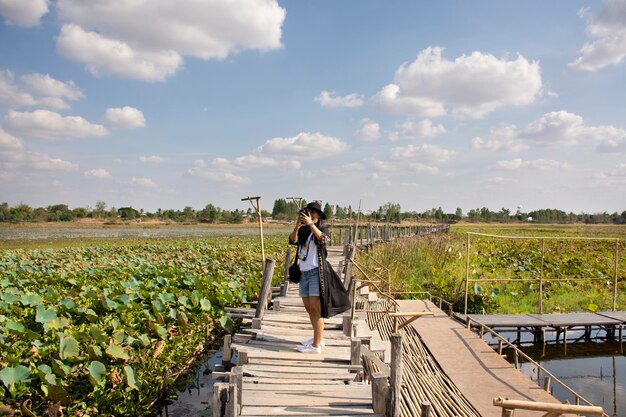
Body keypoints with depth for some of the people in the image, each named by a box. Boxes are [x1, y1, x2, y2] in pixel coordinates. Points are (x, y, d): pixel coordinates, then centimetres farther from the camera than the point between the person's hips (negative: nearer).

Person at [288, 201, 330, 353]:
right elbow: (292, 240, -5)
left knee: (316, 309, -7)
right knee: (308, 308, 13)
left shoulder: (322, 229, -1)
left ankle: (316, 345, -5)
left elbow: (323, 240, -23)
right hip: (304, 272, 6)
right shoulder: (302, 231, 13)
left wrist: (310, 224, -28)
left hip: (316, 272, -6)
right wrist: (297, 225, -20)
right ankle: (319, 337, 27)